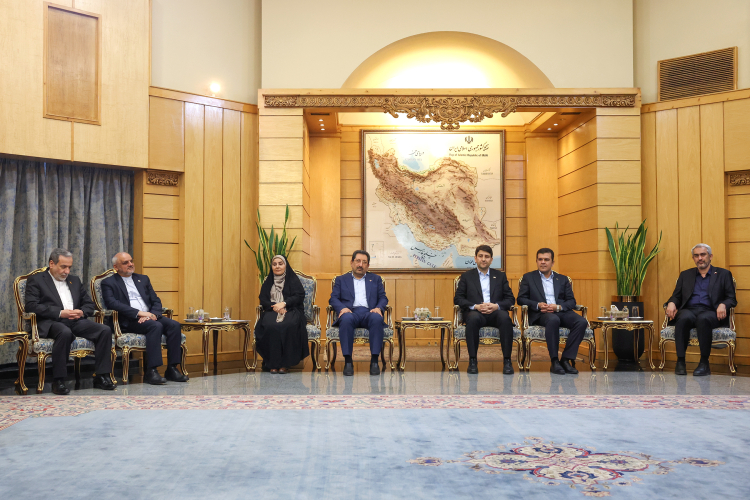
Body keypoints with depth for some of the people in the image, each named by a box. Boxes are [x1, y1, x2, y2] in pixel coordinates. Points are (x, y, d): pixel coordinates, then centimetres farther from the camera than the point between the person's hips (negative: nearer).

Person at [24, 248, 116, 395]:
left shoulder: (75, 280, 25)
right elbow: (31, 306, -7)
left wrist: (82, 312, -3)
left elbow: (90, 304, 22)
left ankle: (101, 377, -17)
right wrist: (60, 313, -16)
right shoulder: (36, 280, 8)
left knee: (105, 330, -20)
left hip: (76, 322, 5)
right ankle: (58, 380, -29)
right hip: (51, 323, -5)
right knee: (65, 332, -40)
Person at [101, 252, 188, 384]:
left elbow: (156, 301, 16)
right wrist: (138, 313, -18)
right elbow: (112, 303, -11)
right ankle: (151, 372, -35)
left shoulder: (143, 279, 23)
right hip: (128, 321, -5)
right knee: (156, 326, -33)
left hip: (150, 317, 6)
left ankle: (172, 369, -22)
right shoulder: (108, 283, 7)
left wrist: (153, 314, -8)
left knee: (174, 325, -22)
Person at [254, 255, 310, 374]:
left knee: (287, 326, -37)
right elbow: (263, 299, 10)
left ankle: (285, 364, -33)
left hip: (291, 311, -2)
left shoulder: (293, 280, 13)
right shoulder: (268, 281, 21)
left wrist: (283, 304, -16)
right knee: (270, 326, -34)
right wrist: (274, 306, -11)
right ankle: (273, 363, -32)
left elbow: (299, 296, -1)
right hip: (272, 311, 2)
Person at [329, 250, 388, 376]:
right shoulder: (341, 280, 24)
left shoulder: (376, 279, 27)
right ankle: (348, 361, -34)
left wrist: (379, 308, -6)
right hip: (350, 312, -1)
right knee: (346, 319, -38)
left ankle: (374, 361, -33)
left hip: (369, 313, 1)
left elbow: (383, 298, 17)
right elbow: (333, 298, 12)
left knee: (377, 318, -36)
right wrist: (342, 308, -10)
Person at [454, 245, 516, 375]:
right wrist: (475, 306, -11)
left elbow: (510, 299, 12)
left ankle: (507, 361, -28)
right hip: (475, 312, -1)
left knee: (505, 318, -34)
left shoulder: (500, 276, 21)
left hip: (495, 312, 1)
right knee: (473, 318, -38)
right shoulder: (466, 276, 17)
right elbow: (458, 298, 6)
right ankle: (472, 361, -30)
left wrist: (496, 306, -10)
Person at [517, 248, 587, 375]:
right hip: (540, 314, -3)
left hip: (561, 311, 3)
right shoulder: (528, 277, 17)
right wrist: (538, 305, -11)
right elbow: (521, 299, 7)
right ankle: (554, 361, -33)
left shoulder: (563, 279, 23)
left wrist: (558, 307, -10)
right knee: (553, 319, -39)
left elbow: (572, 301, 13)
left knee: (581, 322, -28)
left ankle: (566, 359, -23)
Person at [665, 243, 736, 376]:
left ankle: (704, 363, -31)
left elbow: (731, 299, 9)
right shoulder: (685, 275, 25)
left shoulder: (723, 274, 18)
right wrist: (671, 303, -7)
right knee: (684, 318, -36)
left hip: (710, 312, -2)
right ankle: (680, 361, -32)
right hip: (689, 310, 2)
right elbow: (676, 296, 18)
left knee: (703, 319, -39)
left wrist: (723, 305, -15)